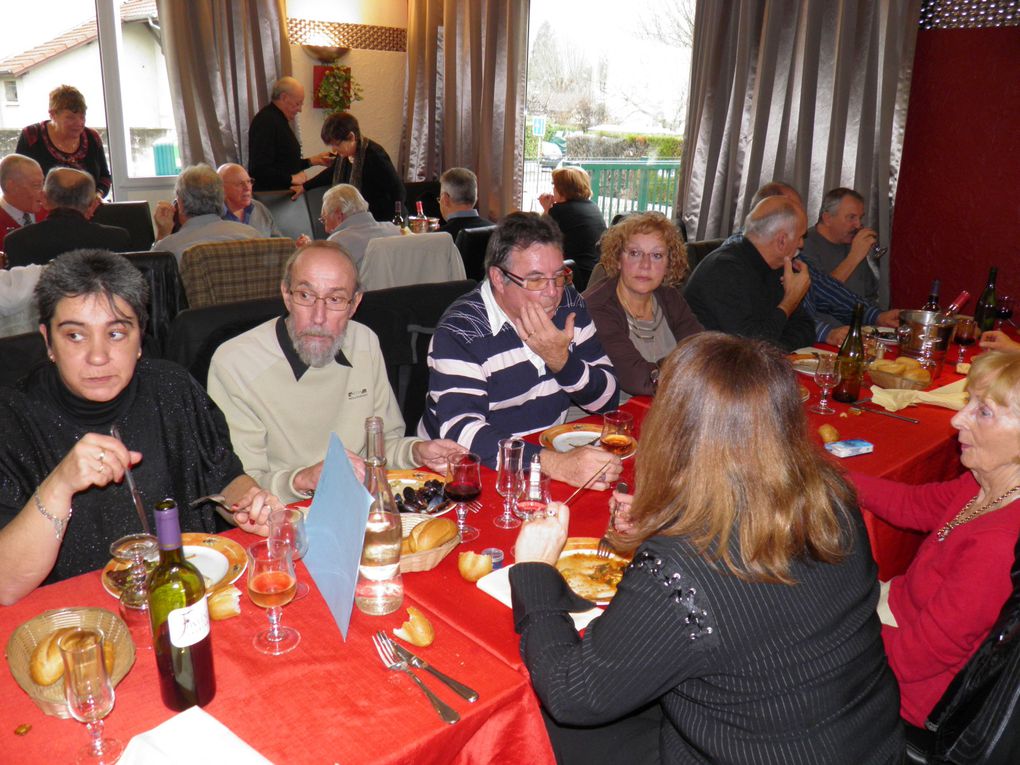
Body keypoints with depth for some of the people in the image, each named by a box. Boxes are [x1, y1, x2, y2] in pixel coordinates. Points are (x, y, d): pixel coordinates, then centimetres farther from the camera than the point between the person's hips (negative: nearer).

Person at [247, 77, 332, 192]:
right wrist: (291, 178, -18)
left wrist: (312, 161, 15)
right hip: (271, 194, -9)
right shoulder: (265, 122, -16)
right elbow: (260, 169, -25)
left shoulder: (279, 119, 17)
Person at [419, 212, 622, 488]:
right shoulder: (461, 331, -17)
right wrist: (555, 463, -41)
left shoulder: (568, 304, 0)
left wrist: (562, 360, -18)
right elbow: (461, 430, -29)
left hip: (550, 450, 6)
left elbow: (606, 400, 1)